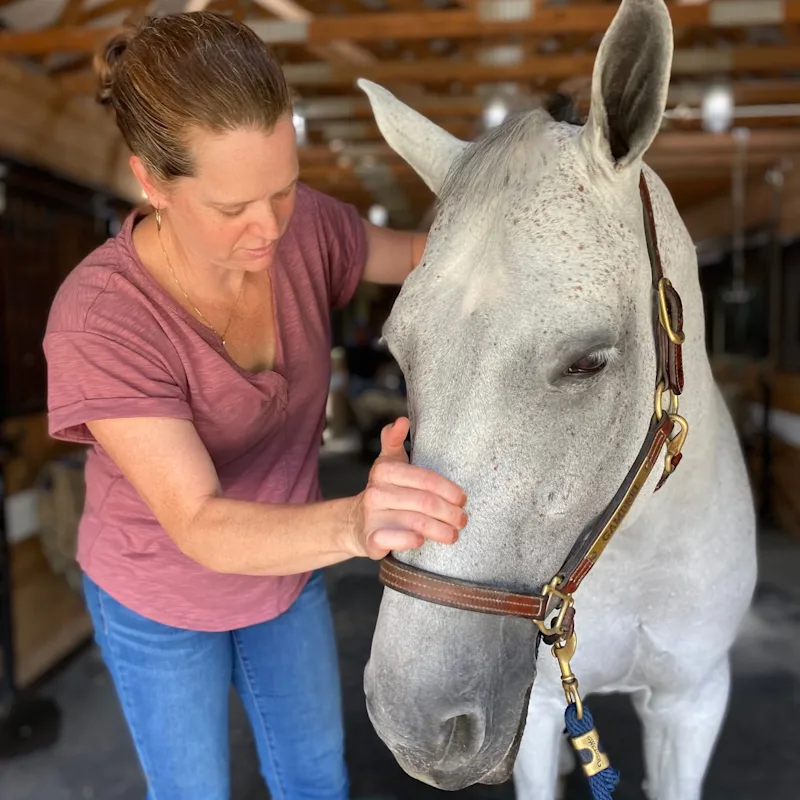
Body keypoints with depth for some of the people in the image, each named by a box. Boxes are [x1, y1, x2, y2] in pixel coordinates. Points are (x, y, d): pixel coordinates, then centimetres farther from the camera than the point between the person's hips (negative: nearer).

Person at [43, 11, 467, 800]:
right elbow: (201, 527, -39)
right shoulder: (99, 323, -35)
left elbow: (416, 256, -4)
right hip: (160, 604, -3)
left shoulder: (300, 225, -22)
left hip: (286, 564, 4)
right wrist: (353, 524, -60)